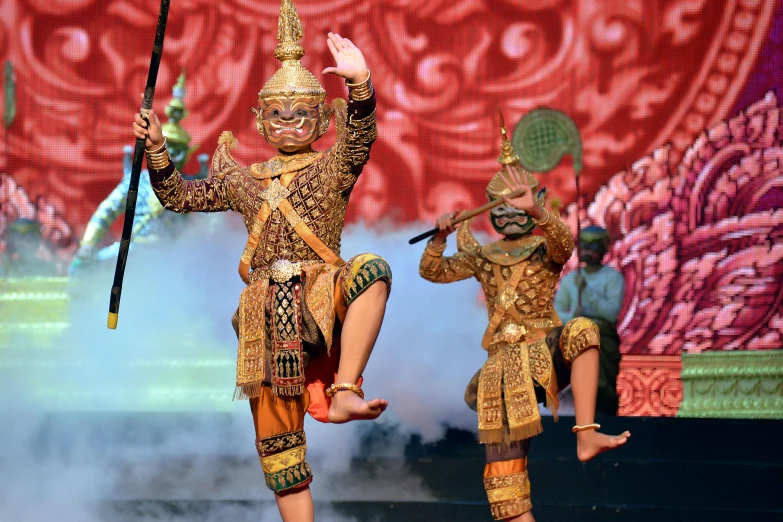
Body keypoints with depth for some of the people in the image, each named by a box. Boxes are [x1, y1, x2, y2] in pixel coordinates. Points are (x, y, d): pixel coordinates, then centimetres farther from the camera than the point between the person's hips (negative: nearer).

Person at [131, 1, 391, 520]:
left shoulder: (333, 167, 7)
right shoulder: (245, 180, 19)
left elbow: (359, 135, -14)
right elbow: (179, 196, 28)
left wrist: (360, 83, -34)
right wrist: (157, 148, 13)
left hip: (319, 297, -4)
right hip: (267, 316, 4)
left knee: (371, 270, -37)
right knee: (277, 438, 2)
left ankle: (345, 391, -40)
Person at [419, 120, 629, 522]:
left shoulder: (545, 247, 4)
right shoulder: (483, 257, 15)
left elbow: (563, 242, -20)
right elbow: (433, 271, 16)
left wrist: (537, 211, -39)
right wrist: (439, 238, -4)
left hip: (545, 350, -3)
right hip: (505, 363, 3)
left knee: (582, 332, -35)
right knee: (505, 462, -5)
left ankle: (586, 435, -41)